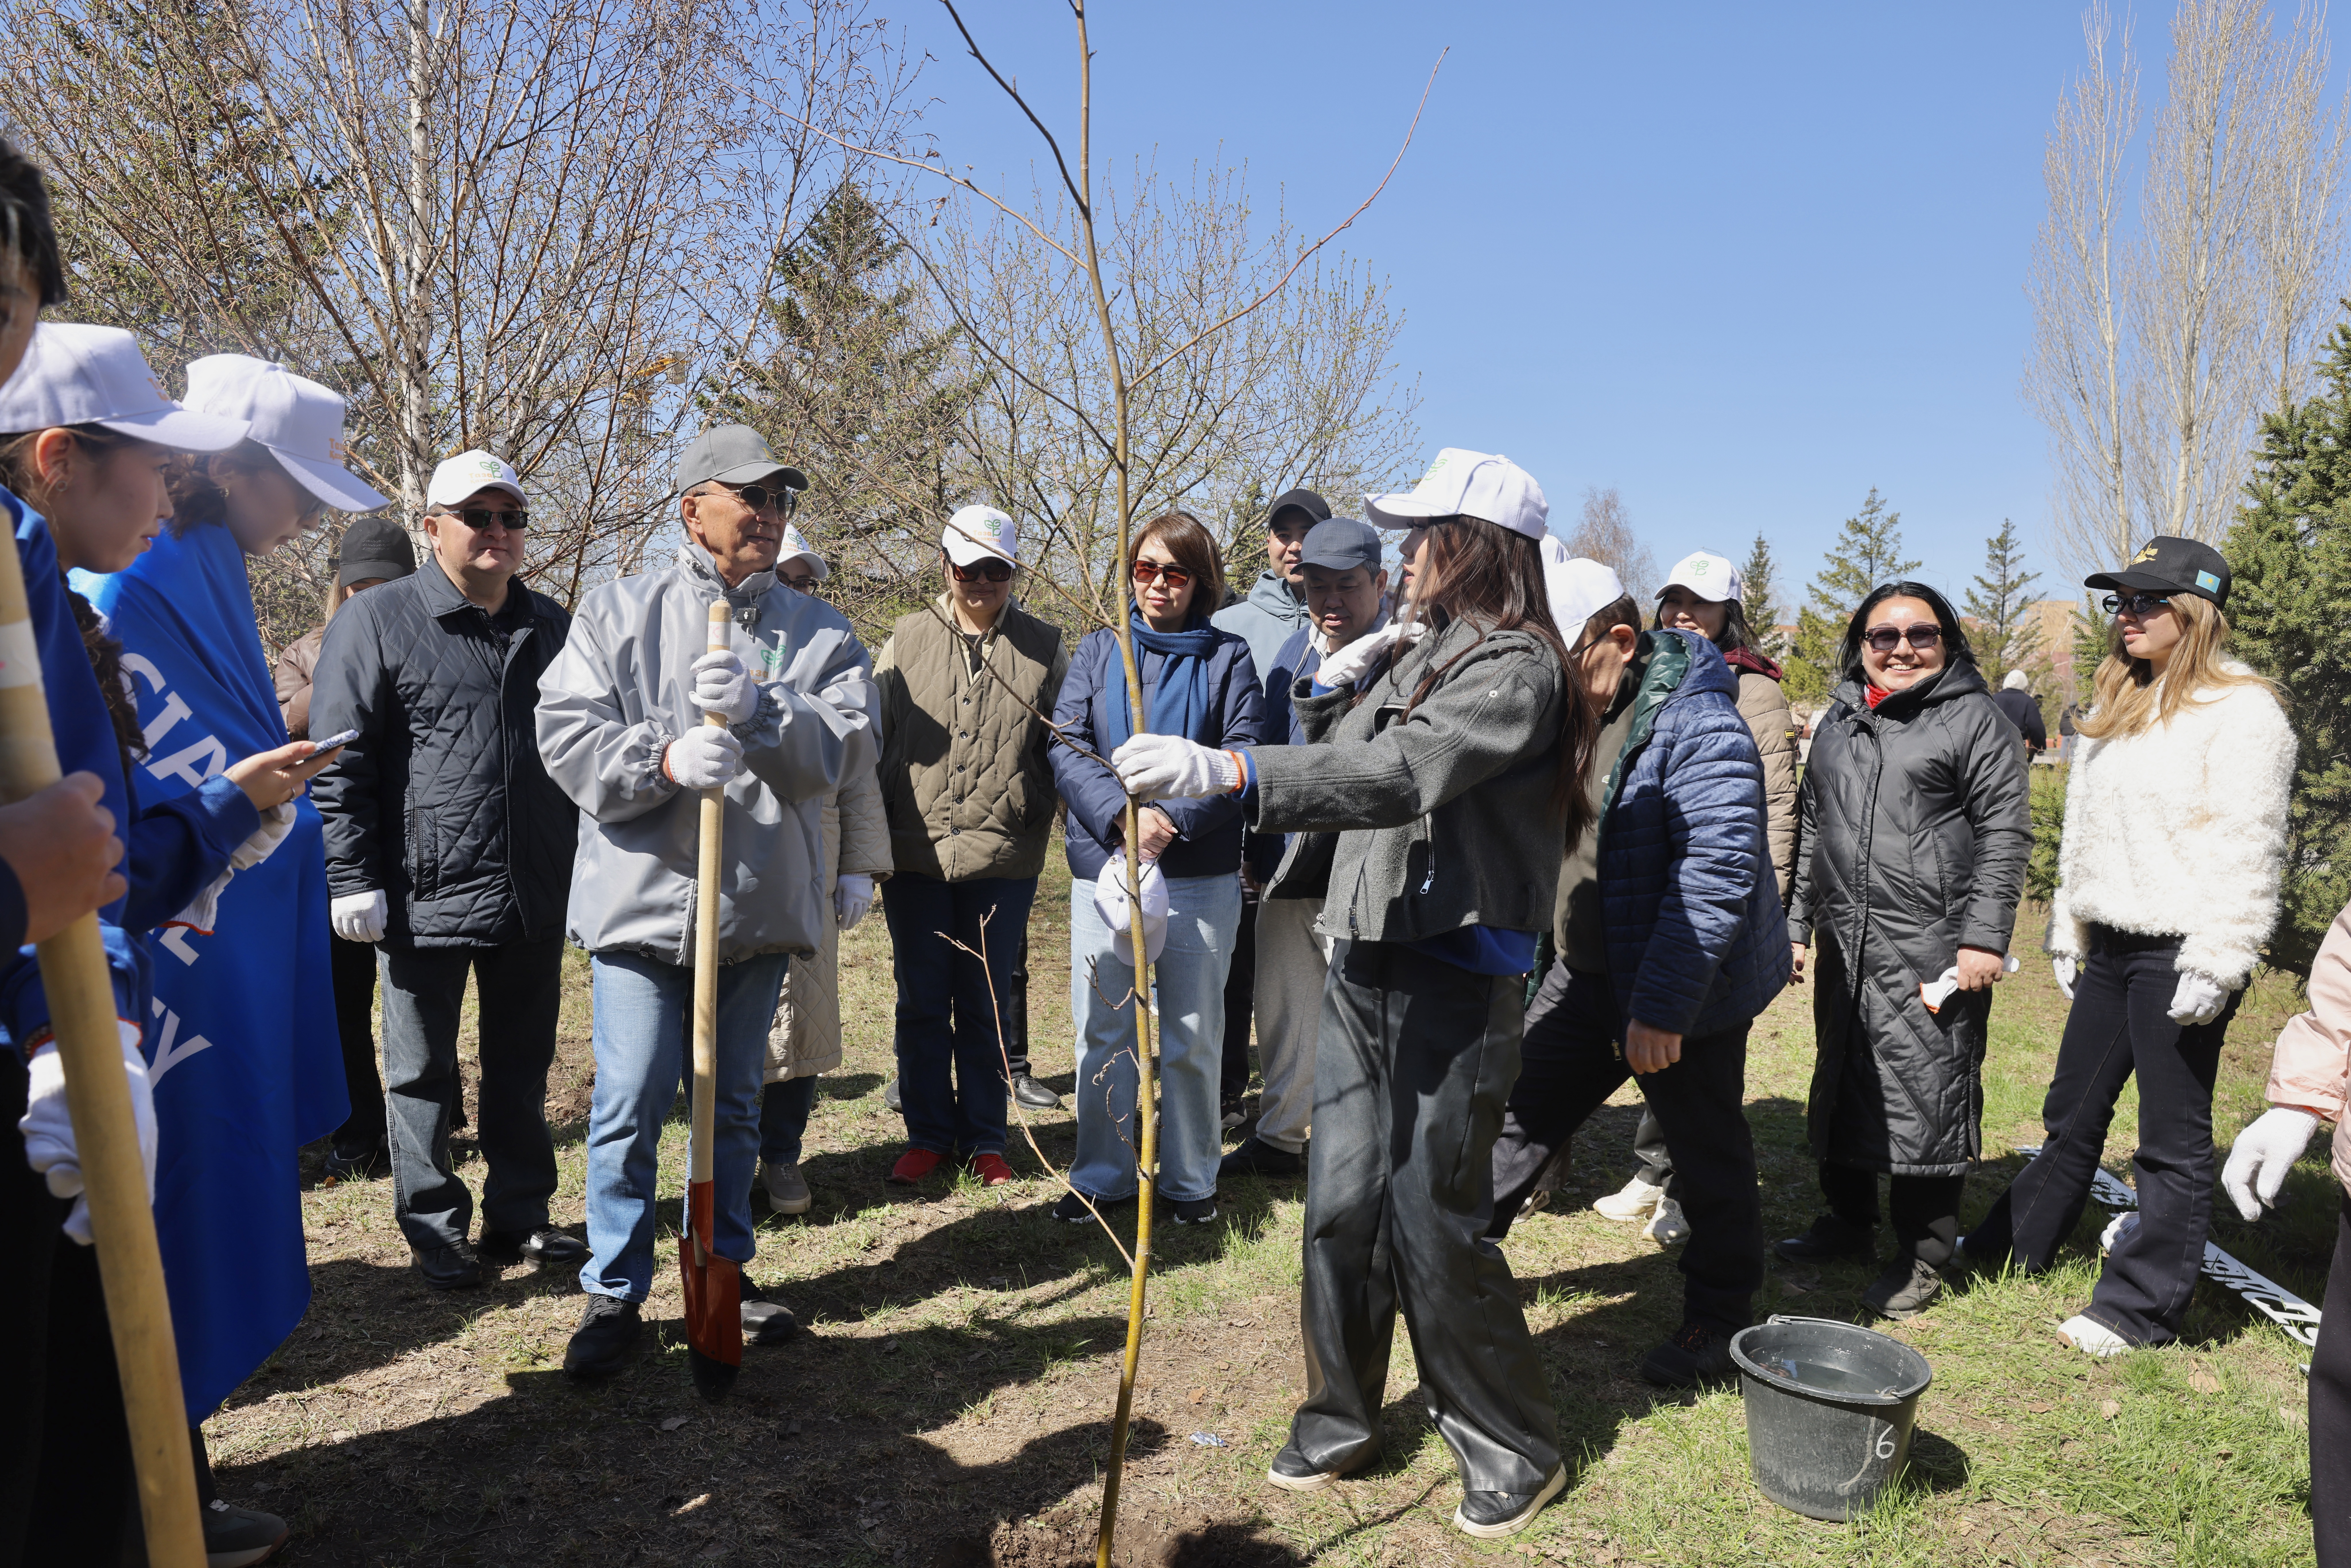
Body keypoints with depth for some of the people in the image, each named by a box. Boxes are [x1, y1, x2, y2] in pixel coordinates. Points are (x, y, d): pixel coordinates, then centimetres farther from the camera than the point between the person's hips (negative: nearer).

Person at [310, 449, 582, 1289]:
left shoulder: (552, 627, 11)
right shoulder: (376, 621, -4)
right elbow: (341, 764, -7)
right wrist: (354, 879, -12)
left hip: (535, 897, 5)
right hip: (424, 896, -4)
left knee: (522, 1068, 14)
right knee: (422, 1074, 7)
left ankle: (518, 1216, 27)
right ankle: (435, 1230, 21)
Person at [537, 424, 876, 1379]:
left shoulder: (818, 633, 5)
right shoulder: (619, 613, 1)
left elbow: (848, 745, -8)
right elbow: (568, 734, -8)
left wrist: (762, 711, -26)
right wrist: (666, 761, -24)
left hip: (763, 905, 2)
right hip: (644, 898, -2)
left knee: (736, 1107, 16)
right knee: (629, 1112, 1)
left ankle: (727, 1269, 34)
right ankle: (614, 1293, 18)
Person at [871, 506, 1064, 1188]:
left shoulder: (1043, 648, 5)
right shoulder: (906, 640, 7)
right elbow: (875, 741, 9)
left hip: (1003, 858, -1)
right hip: (915, 856, 1)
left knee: (985, 1005, 9)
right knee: (922, 1003, 10)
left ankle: (984, 1138, 23)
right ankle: (928, 1133, 25)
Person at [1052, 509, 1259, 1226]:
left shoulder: (1227, 657, 3)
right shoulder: (1098, 651, 8)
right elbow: (1067, 749, -2)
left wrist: (1174, 818, -19)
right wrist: (1124, 814, -17)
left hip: (1201, 877, -1)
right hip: (1104, 870, 2)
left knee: (1193, 1037, 8)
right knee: (1103, 1033, 7)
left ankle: (1190, 1179, 23)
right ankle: (1102, 1176, 21)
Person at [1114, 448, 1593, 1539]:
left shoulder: (1515, 667, -12)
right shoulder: (1411, 654, 14)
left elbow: (1402, 776, -29)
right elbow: (1343, 766, 21)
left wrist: (1223, 771, -38)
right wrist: (1333, 689, 2)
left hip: (1456, 980, -7)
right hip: (1363, 965, 7)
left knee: (1434, 1222, 0)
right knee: (1341, 1204, 11)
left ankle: (1515, 1451, 20)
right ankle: (1340, 1420, 28)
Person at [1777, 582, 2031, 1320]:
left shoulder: (1976, 721, -1)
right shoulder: (1838, 722, 17)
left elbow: (2005, 835, -7)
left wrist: (1984, 937, -14)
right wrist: (1797, 921, 17)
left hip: (1931, 946, -6)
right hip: (1846, 941, 6)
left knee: (1927, 1094, -4)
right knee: (1840, 1083, 13)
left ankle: (1923, 1257, 9)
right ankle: (1848, 1219, 30)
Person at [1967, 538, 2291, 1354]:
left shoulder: (2240, 711, -10)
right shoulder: (2120, 707, 16)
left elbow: (2246, 849, -16)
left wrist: (2215, 965, -19)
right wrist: (2068, 934, 20)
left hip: (2179, 951, -8)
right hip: (2110, 946, 8)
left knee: (2173, 1139, 3)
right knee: (2073, 1112, 19)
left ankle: (2142, 1305, 13)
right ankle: (2012, 1248, 32)